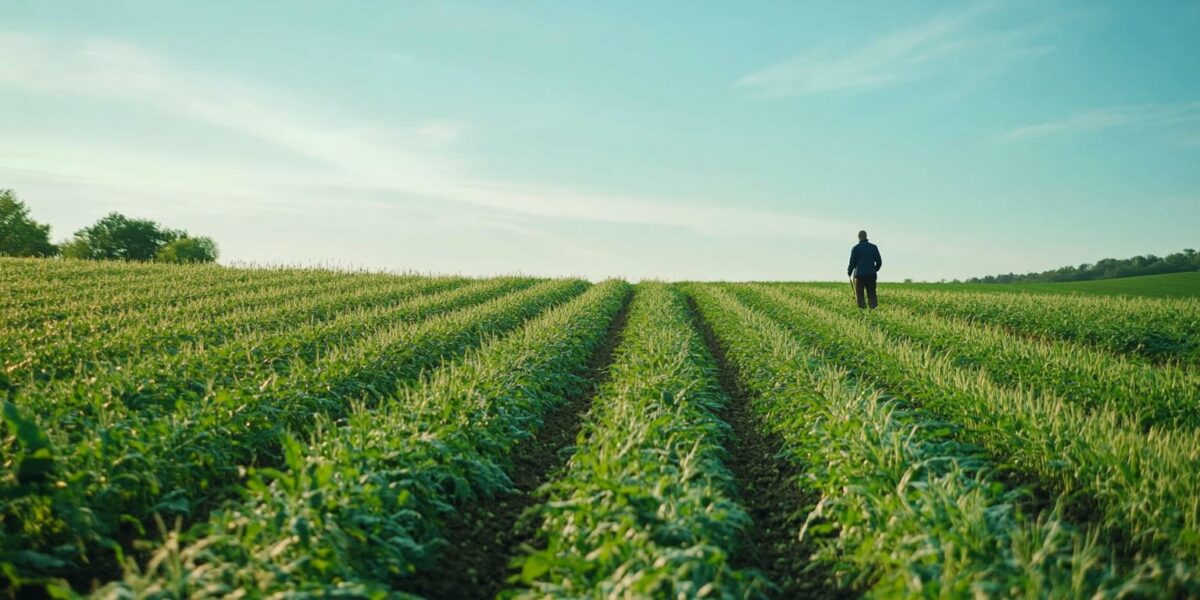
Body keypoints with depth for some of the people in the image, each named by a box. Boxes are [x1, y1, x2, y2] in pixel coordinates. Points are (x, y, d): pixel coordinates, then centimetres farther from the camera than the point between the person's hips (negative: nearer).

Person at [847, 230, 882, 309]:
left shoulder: (855, 248, -2)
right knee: (872, 295, 5)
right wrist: (875, 270, 25)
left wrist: (849, 272, 16)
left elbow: (852, 262, -2)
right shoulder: (873, 247, 5)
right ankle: (875, 308, -10)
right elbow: (879, 261, 7)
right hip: (871, 275, 2)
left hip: (859, 275, -2)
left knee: (860, 296, 3)